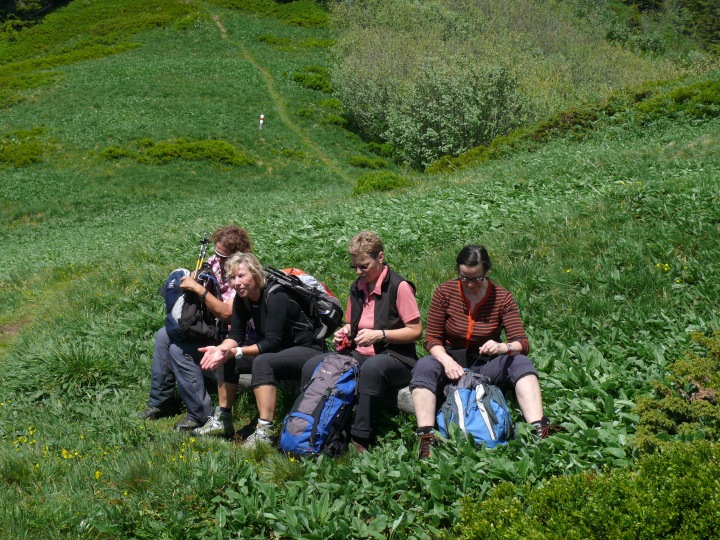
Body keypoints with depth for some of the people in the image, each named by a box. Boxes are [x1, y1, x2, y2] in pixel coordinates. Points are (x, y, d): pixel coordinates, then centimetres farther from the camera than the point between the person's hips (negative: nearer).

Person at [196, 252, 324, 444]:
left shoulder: (275, 297, -25)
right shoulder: (242, 298, -2)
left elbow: (272, 342, -29)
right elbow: (236, 335, -2)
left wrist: (236, 352, -36)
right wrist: (220, 349, -23)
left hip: (307, 351, -9)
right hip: (278, 349, 9)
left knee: (263, 362, -35)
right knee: (226, 359, -3)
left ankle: (264, 433, -39)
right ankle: (222, 420, 5)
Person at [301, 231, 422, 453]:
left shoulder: (399, 287, -7)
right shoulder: (357, 288, 15)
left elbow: (415, 331, -8)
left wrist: (379, 335, -18)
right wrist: (345, 333, 5)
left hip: (394, 358, -6)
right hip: (359, 355, 7)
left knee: (372, 368, -43)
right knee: (313, 366, -19)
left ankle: (359, 441, -41)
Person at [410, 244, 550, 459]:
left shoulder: (502, 298, -5)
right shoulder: (444, 293, -5)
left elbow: (522, 343, -12)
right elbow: (432, 338, -5)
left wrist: (502, 347, -36)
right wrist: (446, 360, -27)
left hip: (486, 365, 0)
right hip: (451, 362, 0)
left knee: (522, 363, -28)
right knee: (424, 367, -32)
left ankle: (539, 431, -41)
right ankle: (426, 438, -43)